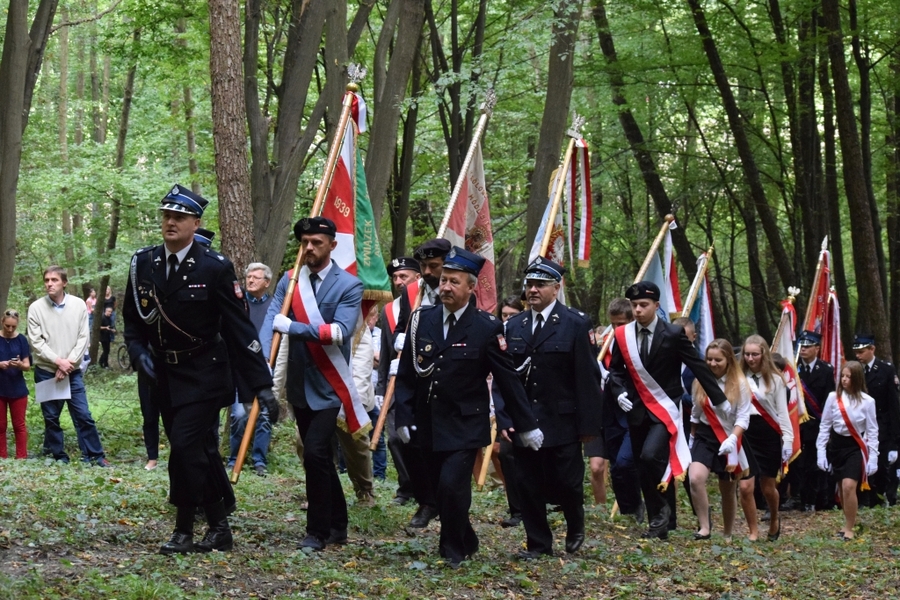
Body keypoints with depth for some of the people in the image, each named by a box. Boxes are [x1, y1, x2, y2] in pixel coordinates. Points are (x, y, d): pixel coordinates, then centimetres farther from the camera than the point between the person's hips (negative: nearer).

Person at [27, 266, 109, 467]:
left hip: (73, 372, 0)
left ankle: (95, 455, 5)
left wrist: (69, 363, -12)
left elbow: (83, 338, -2)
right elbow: (35, 342, -6)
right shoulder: (36, 308, -5)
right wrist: (58, 361, -14)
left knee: (83, 415, -2)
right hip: (46, 372, 0)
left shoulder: (79, 305, -1)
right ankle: (59, 457, 15)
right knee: (51, 417, 6)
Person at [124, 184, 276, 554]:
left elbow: (239, 328, -11)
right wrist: (139, 354, -9)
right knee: (200, 451, 11)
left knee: (184, 447, -15)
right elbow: (132, 320, 12)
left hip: (203, 375, -5)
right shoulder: (143, 264, 2)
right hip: (164, 375, 5)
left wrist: (261, 384, -13)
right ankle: (219, 527, 20)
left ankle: (185, 531, -2)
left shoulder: (215, 268, -11)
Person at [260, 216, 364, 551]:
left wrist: (290, 327, -24)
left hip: (328, 386, -5)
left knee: (315, 453, -15)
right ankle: (337, 526, 27)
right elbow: (270, 322, -8)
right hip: (299, 385, 5)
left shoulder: (348, 286, -7)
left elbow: (340, 332, -20)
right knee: (319, 457, 14)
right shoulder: (289, 281, 4)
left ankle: (318, 532, -3)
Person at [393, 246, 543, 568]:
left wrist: (526, 425, -1)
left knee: (452, 485, -17)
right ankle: (466, 543, 31)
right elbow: (405, 374, 5)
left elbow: (508, 380, -4)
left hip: (466, 427, -4)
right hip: (428, 426, 4)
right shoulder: (422, 320, 1)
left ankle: (453, 550, 3)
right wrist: (403, 417, -1)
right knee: (441, 490, 10)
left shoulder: (487, 327, -8)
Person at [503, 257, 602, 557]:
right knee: (529, 485, 4)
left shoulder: (576, 324, -3)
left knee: (567, 482, 0)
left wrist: (589, 424, -10)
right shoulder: (514, 326, 9)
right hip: (524, 422, 4)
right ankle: (538, 543, 16)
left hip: (562, 423, -3)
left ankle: (575, 527, 29)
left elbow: (587, 377, -6)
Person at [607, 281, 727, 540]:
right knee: (644, 468, 6)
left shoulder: (673, 334, -8)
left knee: (650, 457, -24)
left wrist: (720, 400, -2)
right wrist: (619, 392, -8)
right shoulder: (623, 335, 2)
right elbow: (615, 369, 12)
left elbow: (698, 366, -4)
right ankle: (658, 522, 17)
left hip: (665, 408, -4)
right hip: (637, 409, 5)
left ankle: (660, 510, -4)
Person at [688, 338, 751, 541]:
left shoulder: (739, 384, -9)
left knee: (728, 491, 10)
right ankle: (705, 526, -15)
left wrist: (732, 439, -27)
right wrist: (692, 438, 21)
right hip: (704, 436, 2)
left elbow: (743, 418, -12)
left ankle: (727, 535, 27)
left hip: (728, 441, -2)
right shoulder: (701, 381, 3)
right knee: (695, 478, -23)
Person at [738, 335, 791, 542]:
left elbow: (782, 411, 2)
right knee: (746, 487, -10)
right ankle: (753, 532, 4)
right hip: (745, 434, 0)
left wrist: (788, 439, -5)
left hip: (769, 435, 0)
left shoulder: (774, 379, 3)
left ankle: (774, 520, 39)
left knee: (768, 488, 9)